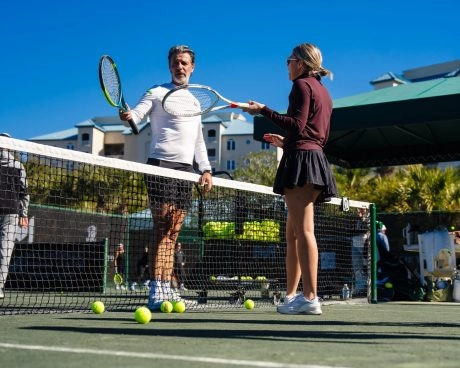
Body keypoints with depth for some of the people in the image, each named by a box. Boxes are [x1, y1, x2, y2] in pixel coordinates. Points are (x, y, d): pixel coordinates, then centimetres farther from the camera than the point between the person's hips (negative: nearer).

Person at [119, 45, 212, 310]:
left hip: (185, 169, 6)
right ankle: (156, 292, -12)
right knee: (163, 229, -12)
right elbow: (137, 114, -10)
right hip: (162, 166, -6)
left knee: (173, 232, 6)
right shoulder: (158, 92, 5)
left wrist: (206, 169, 17)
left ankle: (167, 289, 9)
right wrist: (128, 116, -33)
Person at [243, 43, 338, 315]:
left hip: (301, 159, -10)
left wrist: (264, 110, -12)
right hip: (317, 158, 10)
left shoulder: (302, 85, -2)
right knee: (293, 234, 11)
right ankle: (292, 296, 14)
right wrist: (285, 142, 30)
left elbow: (297, 124, -14)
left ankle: (310, 298, -17)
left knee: (304, 231, -14)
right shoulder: (324, 92, 24)